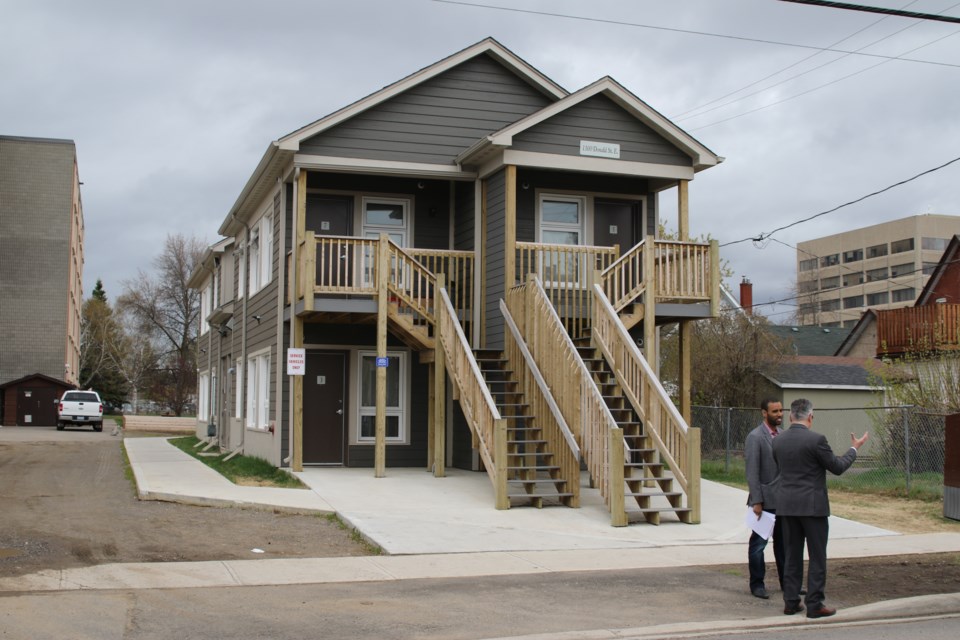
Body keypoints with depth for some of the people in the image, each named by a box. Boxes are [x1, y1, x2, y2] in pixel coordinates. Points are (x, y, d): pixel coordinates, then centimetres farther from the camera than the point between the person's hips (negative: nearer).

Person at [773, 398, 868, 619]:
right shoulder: (816, 439, -14)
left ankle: (791, 602, 15)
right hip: (812, 505, -5)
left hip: (787, 505, 5)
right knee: (817, 557, 3)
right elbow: (837, 467, -5)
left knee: (792, 556, 12)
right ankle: (815, 605, 5)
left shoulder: (778, 441, 3)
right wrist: (854, 449, 11)